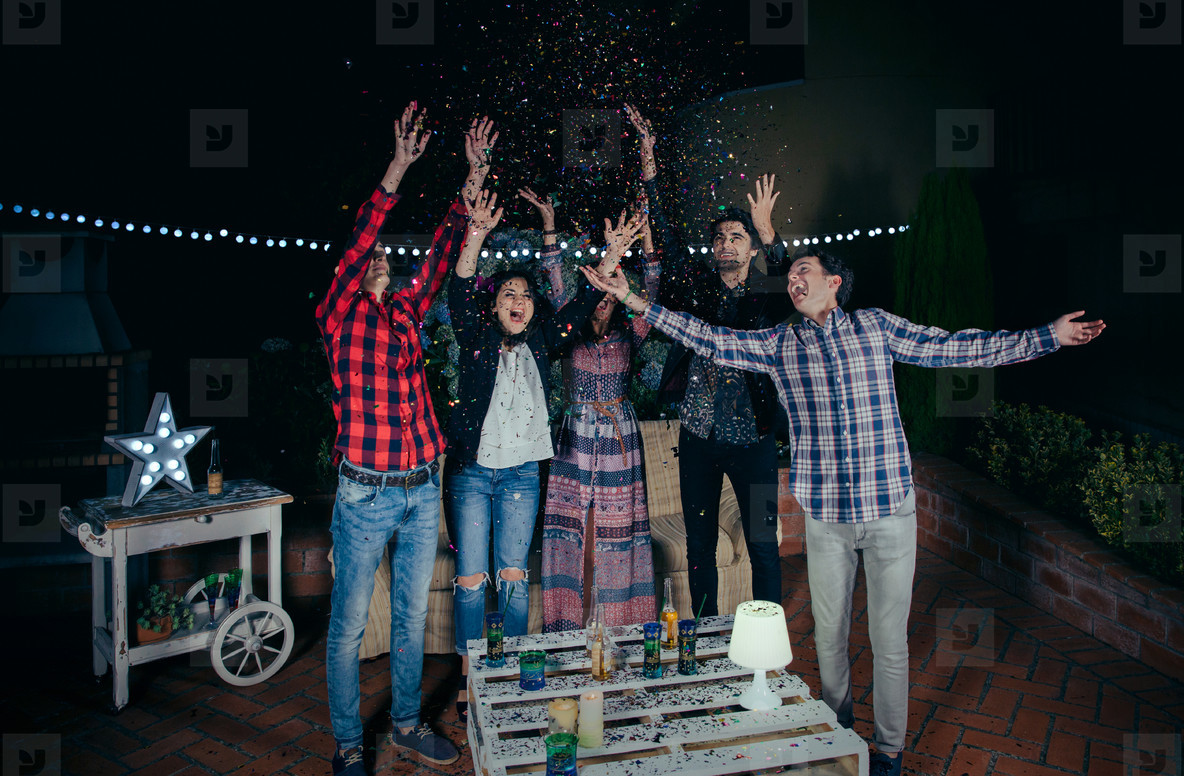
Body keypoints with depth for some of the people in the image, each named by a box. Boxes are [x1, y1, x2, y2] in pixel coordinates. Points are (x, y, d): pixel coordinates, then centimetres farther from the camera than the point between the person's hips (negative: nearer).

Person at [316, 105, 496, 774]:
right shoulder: (338, 317, -2)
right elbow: (356, 243, -15)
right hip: (366, 496, -5)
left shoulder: (406, 313, 12)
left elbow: (443, 253, 9)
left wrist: (475, 176, 6)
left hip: (423, 492, 5)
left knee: (413, 616, 16)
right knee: (350, 624, 6)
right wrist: (399, 167, -22)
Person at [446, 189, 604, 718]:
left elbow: (578, 310, 0)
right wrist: (475, 239, -33)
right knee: (470, 577, 1)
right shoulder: (477, 340, -2)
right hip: (471, 470, -2)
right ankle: (468, 677, 15)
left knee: (512, 575, 6)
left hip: (521, 474, 2)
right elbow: (459, 297, -18)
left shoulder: (540, 345, 6)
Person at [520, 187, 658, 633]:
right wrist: (549, 227, -9)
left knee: (617, 530, 3)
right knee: (571, 532, -1)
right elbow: (557, 289, -3)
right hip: (575, 440, 0)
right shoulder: (570, 336, 5)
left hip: (620, 439, 1)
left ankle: (622, 627, 11)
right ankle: (566, 628, 7)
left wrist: (646, 239, -14)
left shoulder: (627, 337, 7)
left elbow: (650, 296, -4)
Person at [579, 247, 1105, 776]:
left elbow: (953, 348, 7)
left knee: (889, 641, 7)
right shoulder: (779, 344, 6)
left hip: (890, 508, -1)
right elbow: (711, 340, 3)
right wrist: (635, 302, -2)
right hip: (825, 515, 1)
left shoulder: (874, 325, 5)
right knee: (829, 637, 13)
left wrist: (1048, 336, 5)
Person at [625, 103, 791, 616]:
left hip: (751, 438, -2)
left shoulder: (765, 296, -2)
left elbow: (790, 290, -24)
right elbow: (663, 231, -1)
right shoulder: (696, 283, 5)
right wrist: (647, 158, -8)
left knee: (763, 545, 4)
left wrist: (768, 234, -40)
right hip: (698, 437, 3)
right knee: (699, 545, 12)